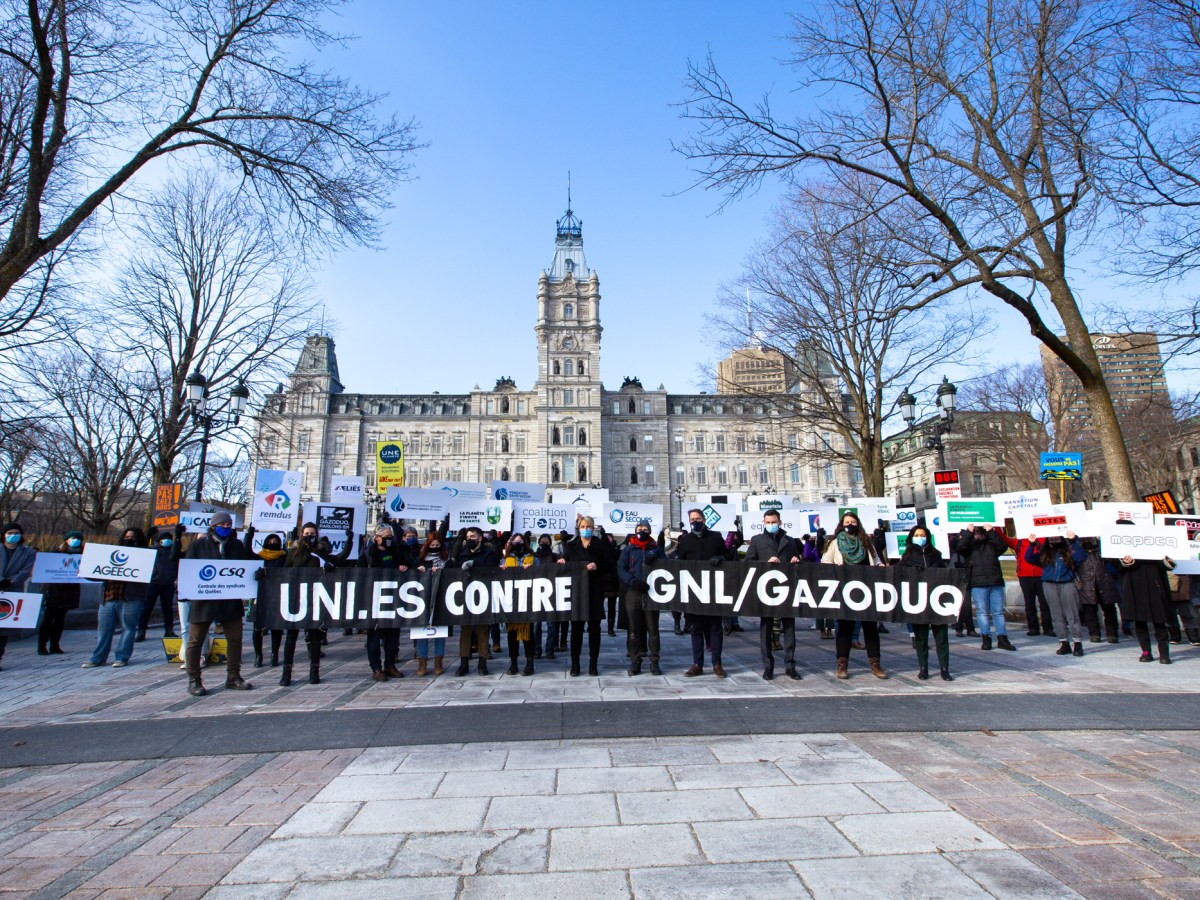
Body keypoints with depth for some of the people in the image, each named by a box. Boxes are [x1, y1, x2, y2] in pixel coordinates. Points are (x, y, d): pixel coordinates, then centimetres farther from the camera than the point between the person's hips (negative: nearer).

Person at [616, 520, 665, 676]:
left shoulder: (656, 548, 11)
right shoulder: (628, 549, 8)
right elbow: (620, 569, -2)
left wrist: (655, 561, -14)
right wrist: (633, 581, -19)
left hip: (652, 593, 0)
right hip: (633, 593, 0)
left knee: (653, 629, 3)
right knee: (634, 629, 4)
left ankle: (654, 661, 11)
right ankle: (635, 661, 12)